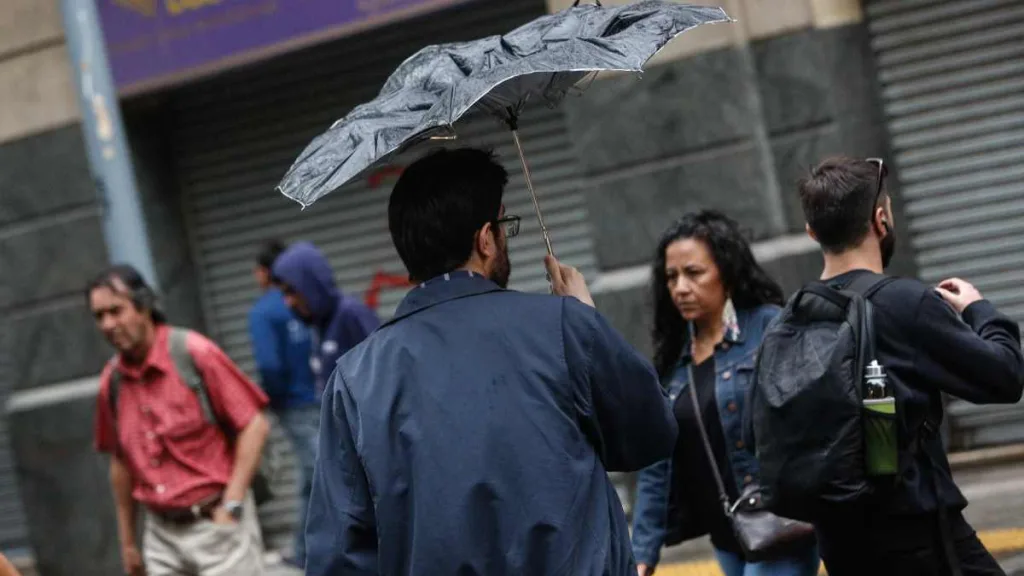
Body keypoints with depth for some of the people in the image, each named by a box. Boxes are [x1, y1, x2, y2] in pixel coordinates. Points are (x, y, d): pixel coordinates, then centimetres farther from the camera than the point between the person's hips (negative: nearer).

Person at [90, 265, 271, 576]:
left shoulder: (195, 354, -11)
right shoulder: (112, 381, 4)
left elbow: (254, 426, -9)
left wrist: (231, 506, -13)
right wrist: (127, 540, 18)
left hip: (216, 523, -5)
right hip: (161, 533, 5)